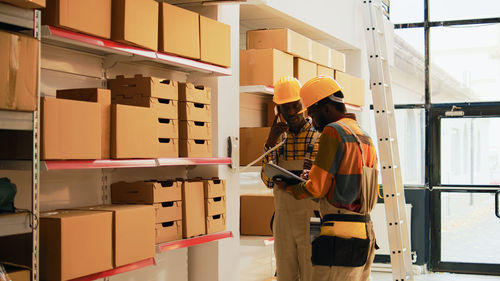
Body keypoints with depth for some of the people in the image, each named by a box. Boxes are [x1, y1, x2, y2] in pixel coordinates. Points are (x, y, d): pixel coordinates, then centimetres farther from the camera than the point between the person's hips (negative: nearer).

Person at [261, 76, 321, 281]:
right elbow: (269, 181, 0)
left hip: (312, 223, -4)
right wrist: (270, 142, -10)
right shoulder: (278, 139, 11)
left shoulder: (321, 136, -2)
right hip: (283, 223, 4)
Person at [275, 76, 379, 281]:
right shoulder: (365, 137, 19)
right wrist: (314, 175, 22)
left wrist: (288, 188, 8)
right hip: (365, 236, 9)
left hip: (341, 238, -9)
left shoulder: (333, 132, -8)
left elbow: (317, 188, -12)